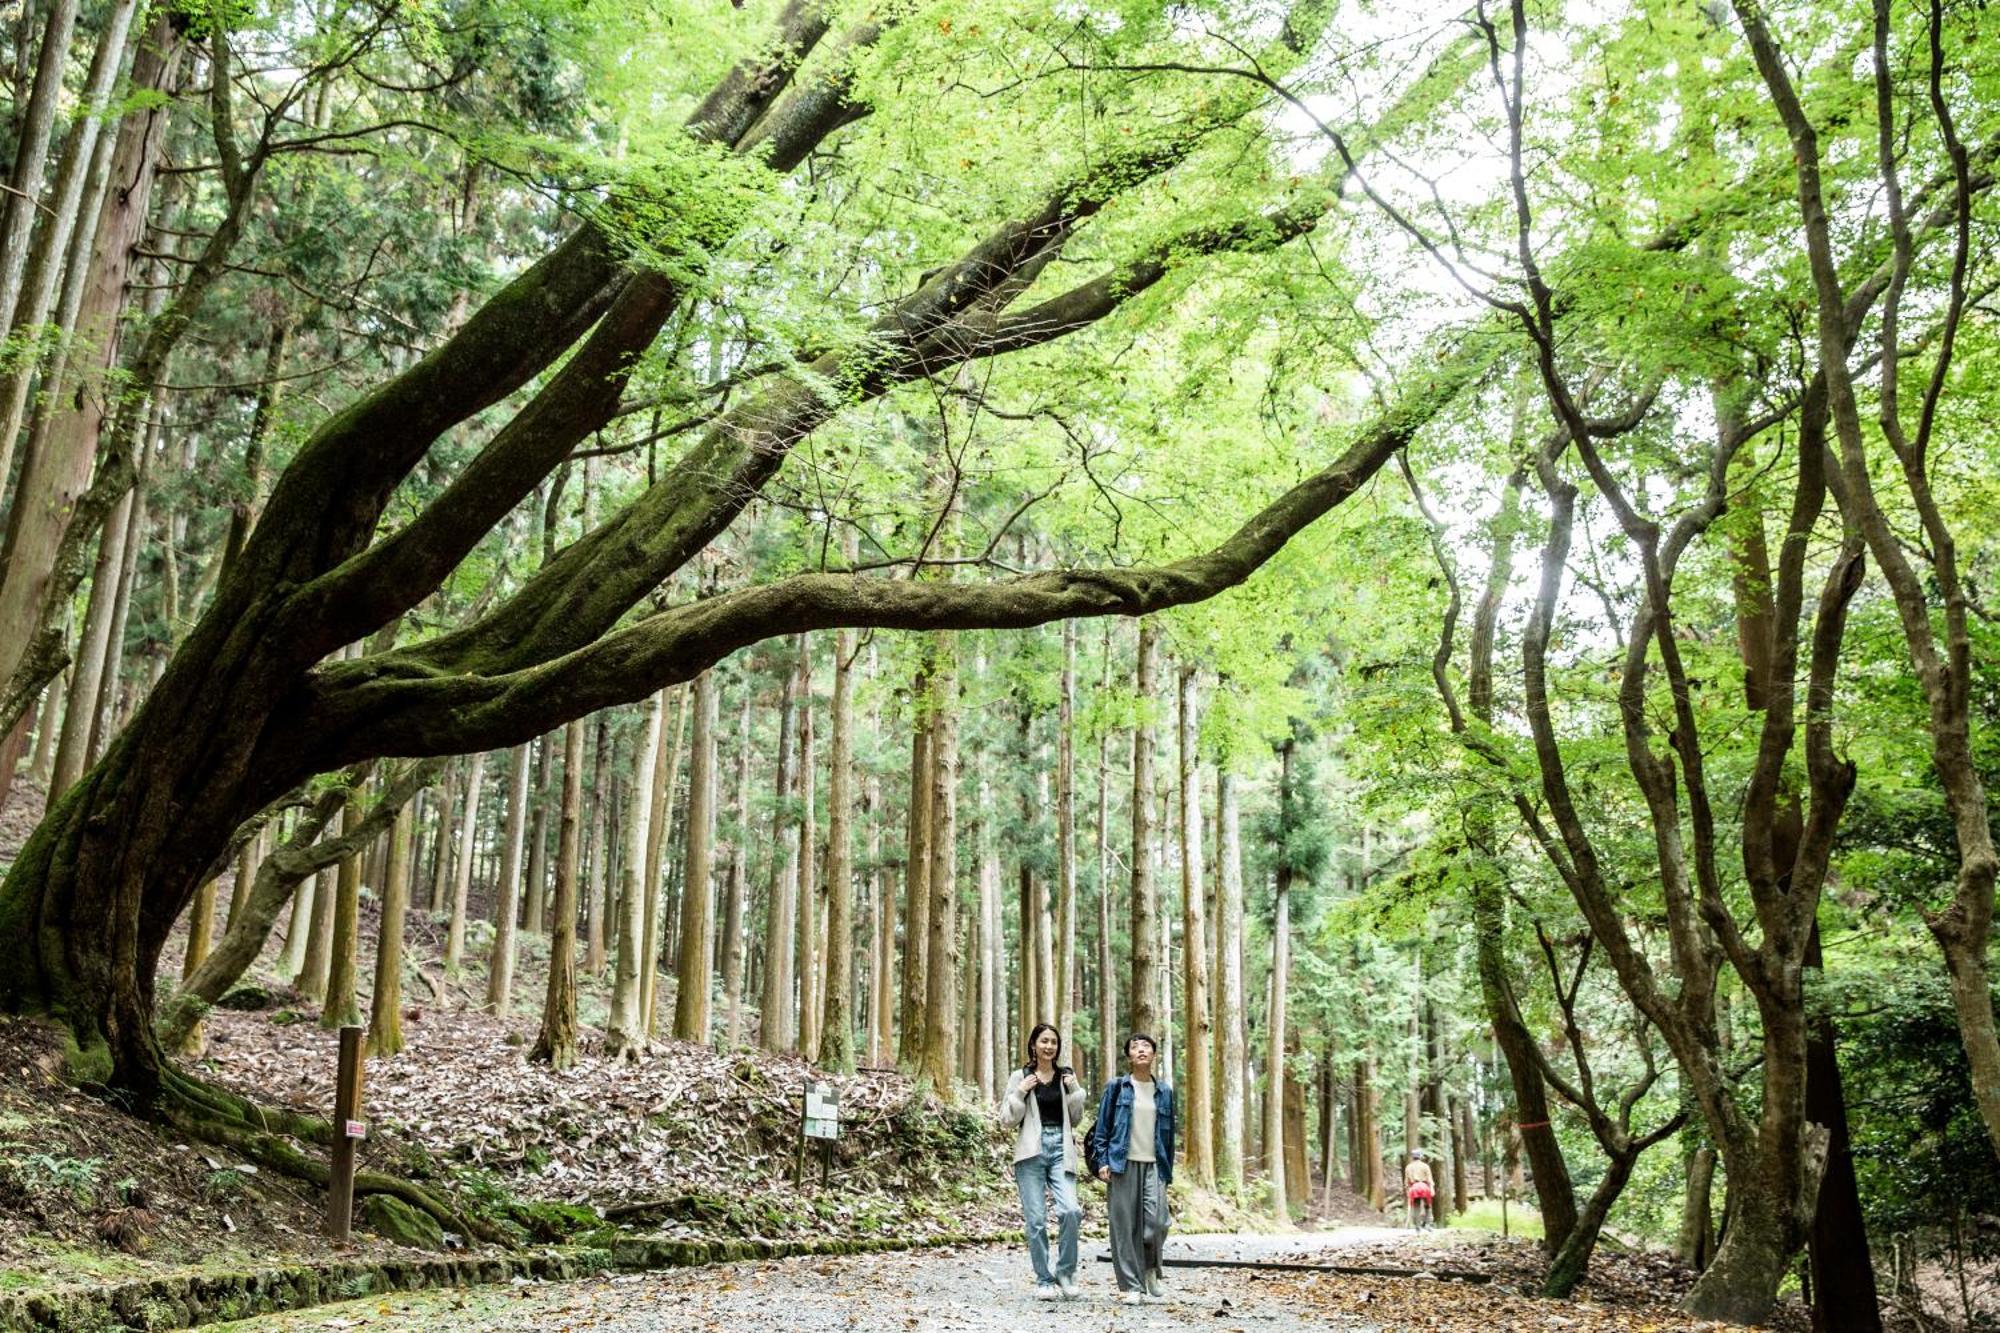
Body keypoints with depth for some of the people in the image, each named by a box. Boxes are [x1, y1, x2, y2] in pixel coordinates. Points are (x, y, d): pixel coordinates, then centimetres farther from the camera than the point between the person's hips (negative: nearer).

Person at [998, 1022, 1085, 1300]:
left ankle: (1065, 1272, 4)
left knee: (1070, 1210, -16)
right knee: (1036, 1219, -2)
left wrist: (1075, 1090, -1)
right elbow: (1007, 1119, 2)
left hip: (1061, 1149, 1)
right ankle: (1044, 1281, 11)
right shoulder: (1020, 1077, 4)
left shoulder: (1066, 1075, 11)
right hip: (1031, 1152, -1)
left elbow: (1075, 1118, 14)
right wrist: (1021, 1092, -11)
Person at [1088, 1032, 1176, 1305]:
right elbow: (1102, 1127, 4)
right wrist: (1103, 1162, -5)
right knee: (1125, 1223, -2)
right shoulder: (1116, 1087, 4)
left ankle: (1150, 1272, 16)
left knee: (1157, 1221, -11)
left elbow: (1169, 1132, 15)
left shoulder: (1164, 1092, 13)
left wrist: (1168, 1170, 12)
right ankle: (1130, 1286, 7)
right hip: (1123, 1164, -2)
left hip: (1154, 1165, 2)